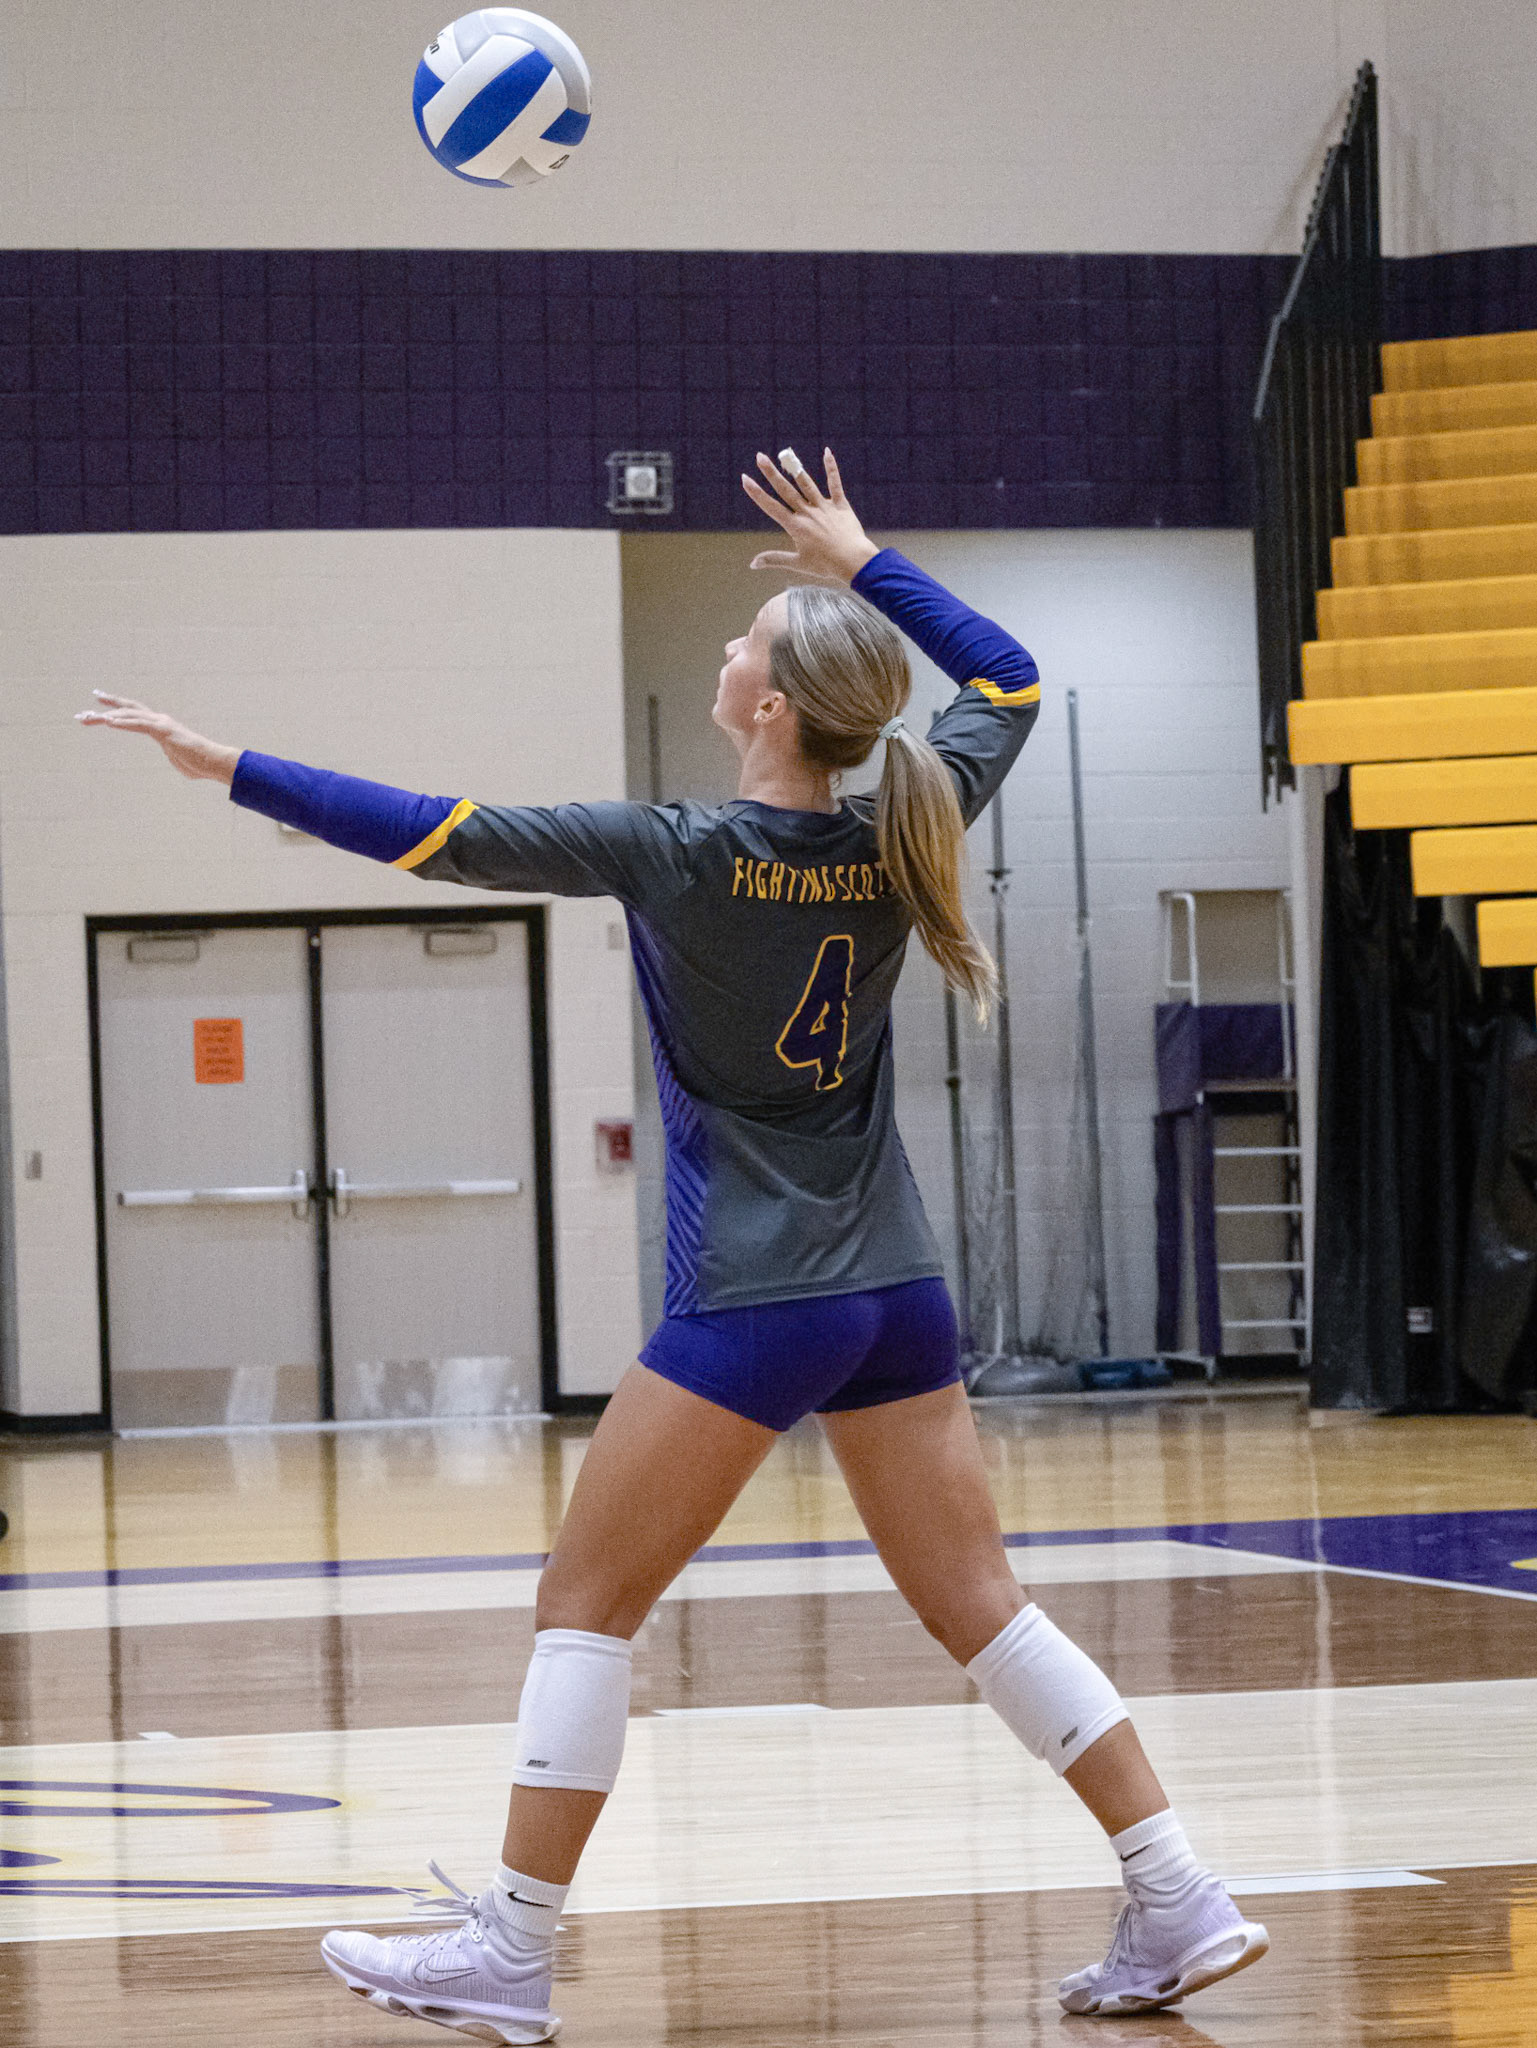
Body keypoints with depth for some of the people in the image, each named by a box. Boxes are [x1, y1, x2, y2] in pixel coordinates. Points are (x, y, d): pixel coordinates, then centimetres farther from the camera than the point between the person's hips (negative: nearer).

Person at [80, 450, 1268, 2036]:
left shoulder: (686, 856, -14)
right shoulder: (899, 837, 0)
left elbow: (450, 839, -16)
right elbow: (1009, 682, 19)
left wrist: (229, 769, -10)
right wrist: (862, 563, 22)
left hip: (750, 1308, -6)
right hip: (895, 1297, 6)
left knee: (586, 1603, 2)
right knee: (977, 1607, 10)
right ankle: (1180, 1905, 6)